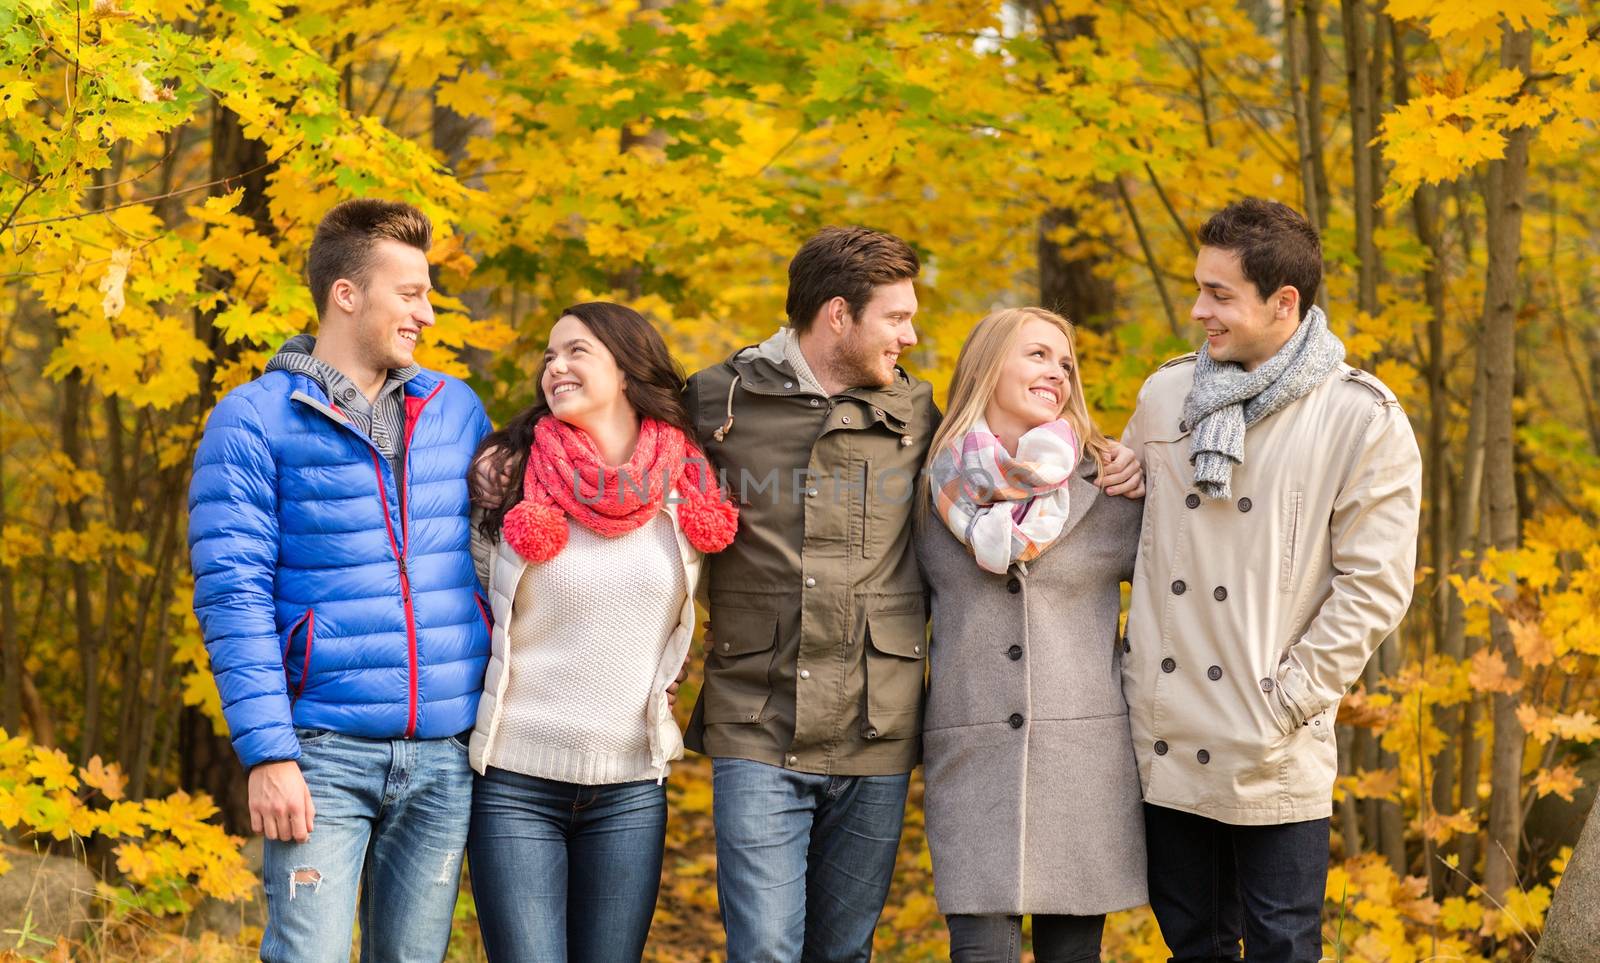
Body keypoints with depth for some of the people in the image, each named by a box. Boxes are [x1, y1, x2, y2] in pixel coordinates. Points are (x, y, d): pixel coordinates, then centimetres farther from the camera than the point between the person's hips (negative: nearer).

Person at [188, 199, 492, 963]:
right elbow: (232, 597, -7)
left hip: (445, 755, 4)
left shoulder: (456, 410, 12)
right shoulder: (256, 420, -2)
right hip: (324, 753, -4)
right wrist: (267, 753, -15)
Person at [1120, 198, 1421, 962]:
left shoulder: (1362, 419, -6)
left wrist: (1288, 699, -12)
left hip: (1274, 755, -4)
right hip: (1162, 740, 4)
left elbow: (1372, 587, -8)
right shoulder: (1165, 396, 8)